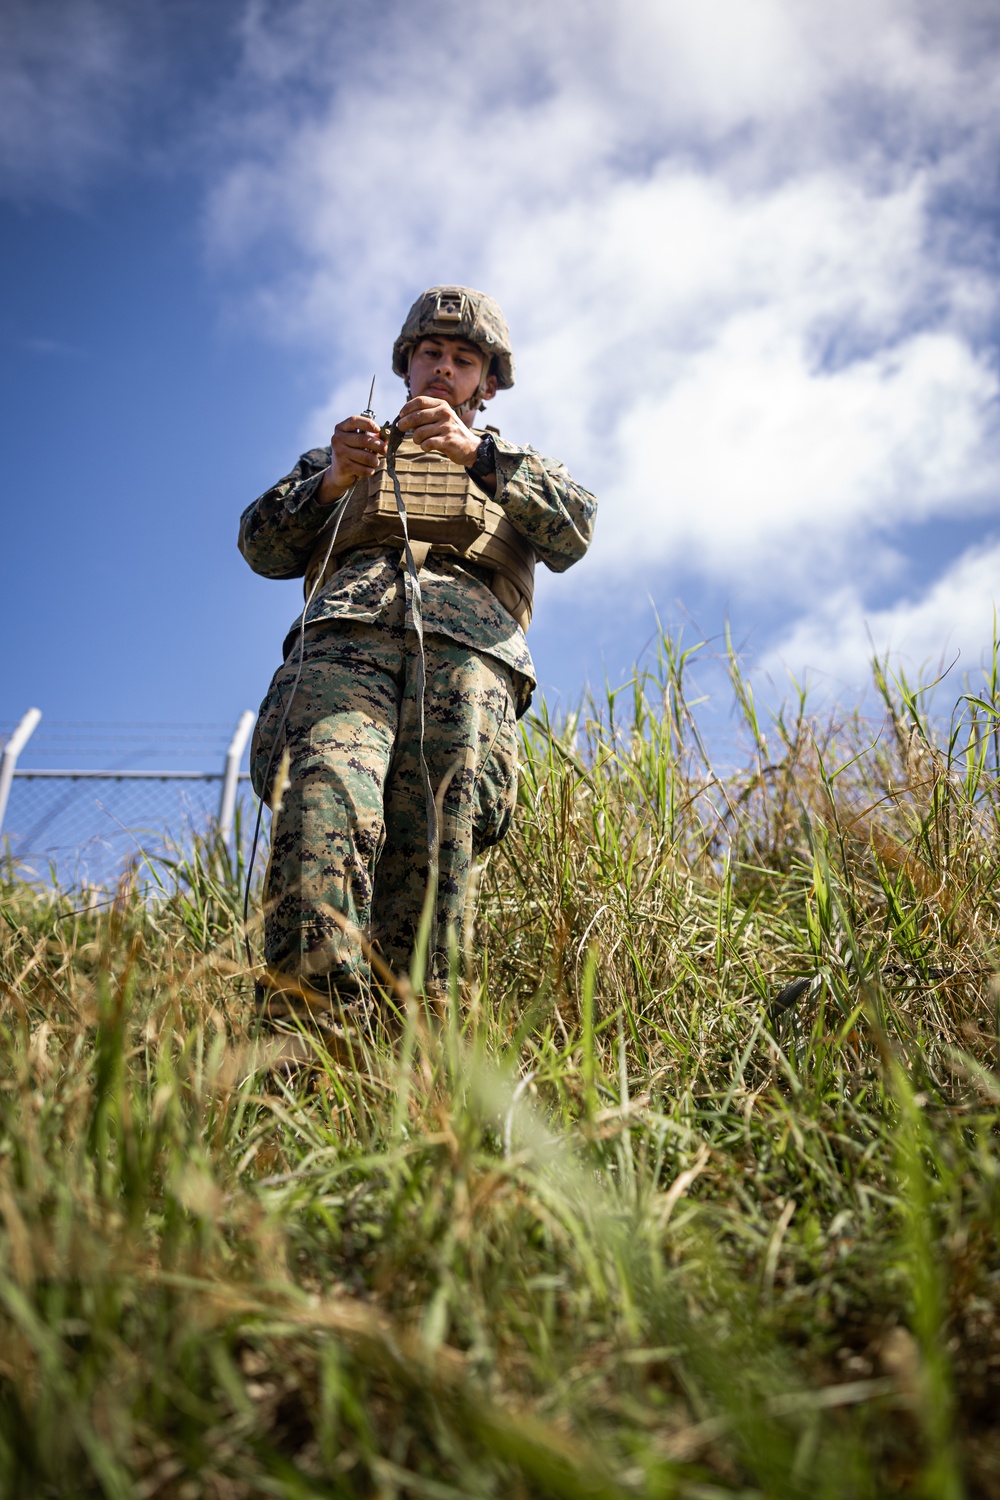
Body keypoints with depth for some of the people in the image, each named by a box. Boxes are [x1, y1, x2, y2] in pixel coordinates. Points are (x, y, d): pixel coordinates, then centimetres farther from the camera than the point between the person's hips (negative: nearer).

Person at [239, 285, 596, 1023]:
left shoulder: (519, 466, 37)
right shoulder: (349, 452, 39)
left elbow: (575, 531, 13)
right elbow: (264, 546, 25)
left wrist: (476, 454, -3)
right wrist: (332, 479, 5)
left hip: (466, 651, 1)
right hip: (347, 635, -1)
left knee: (431, 858, -20)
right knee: (325, 798, -31)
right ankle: (304, 1030, -45)